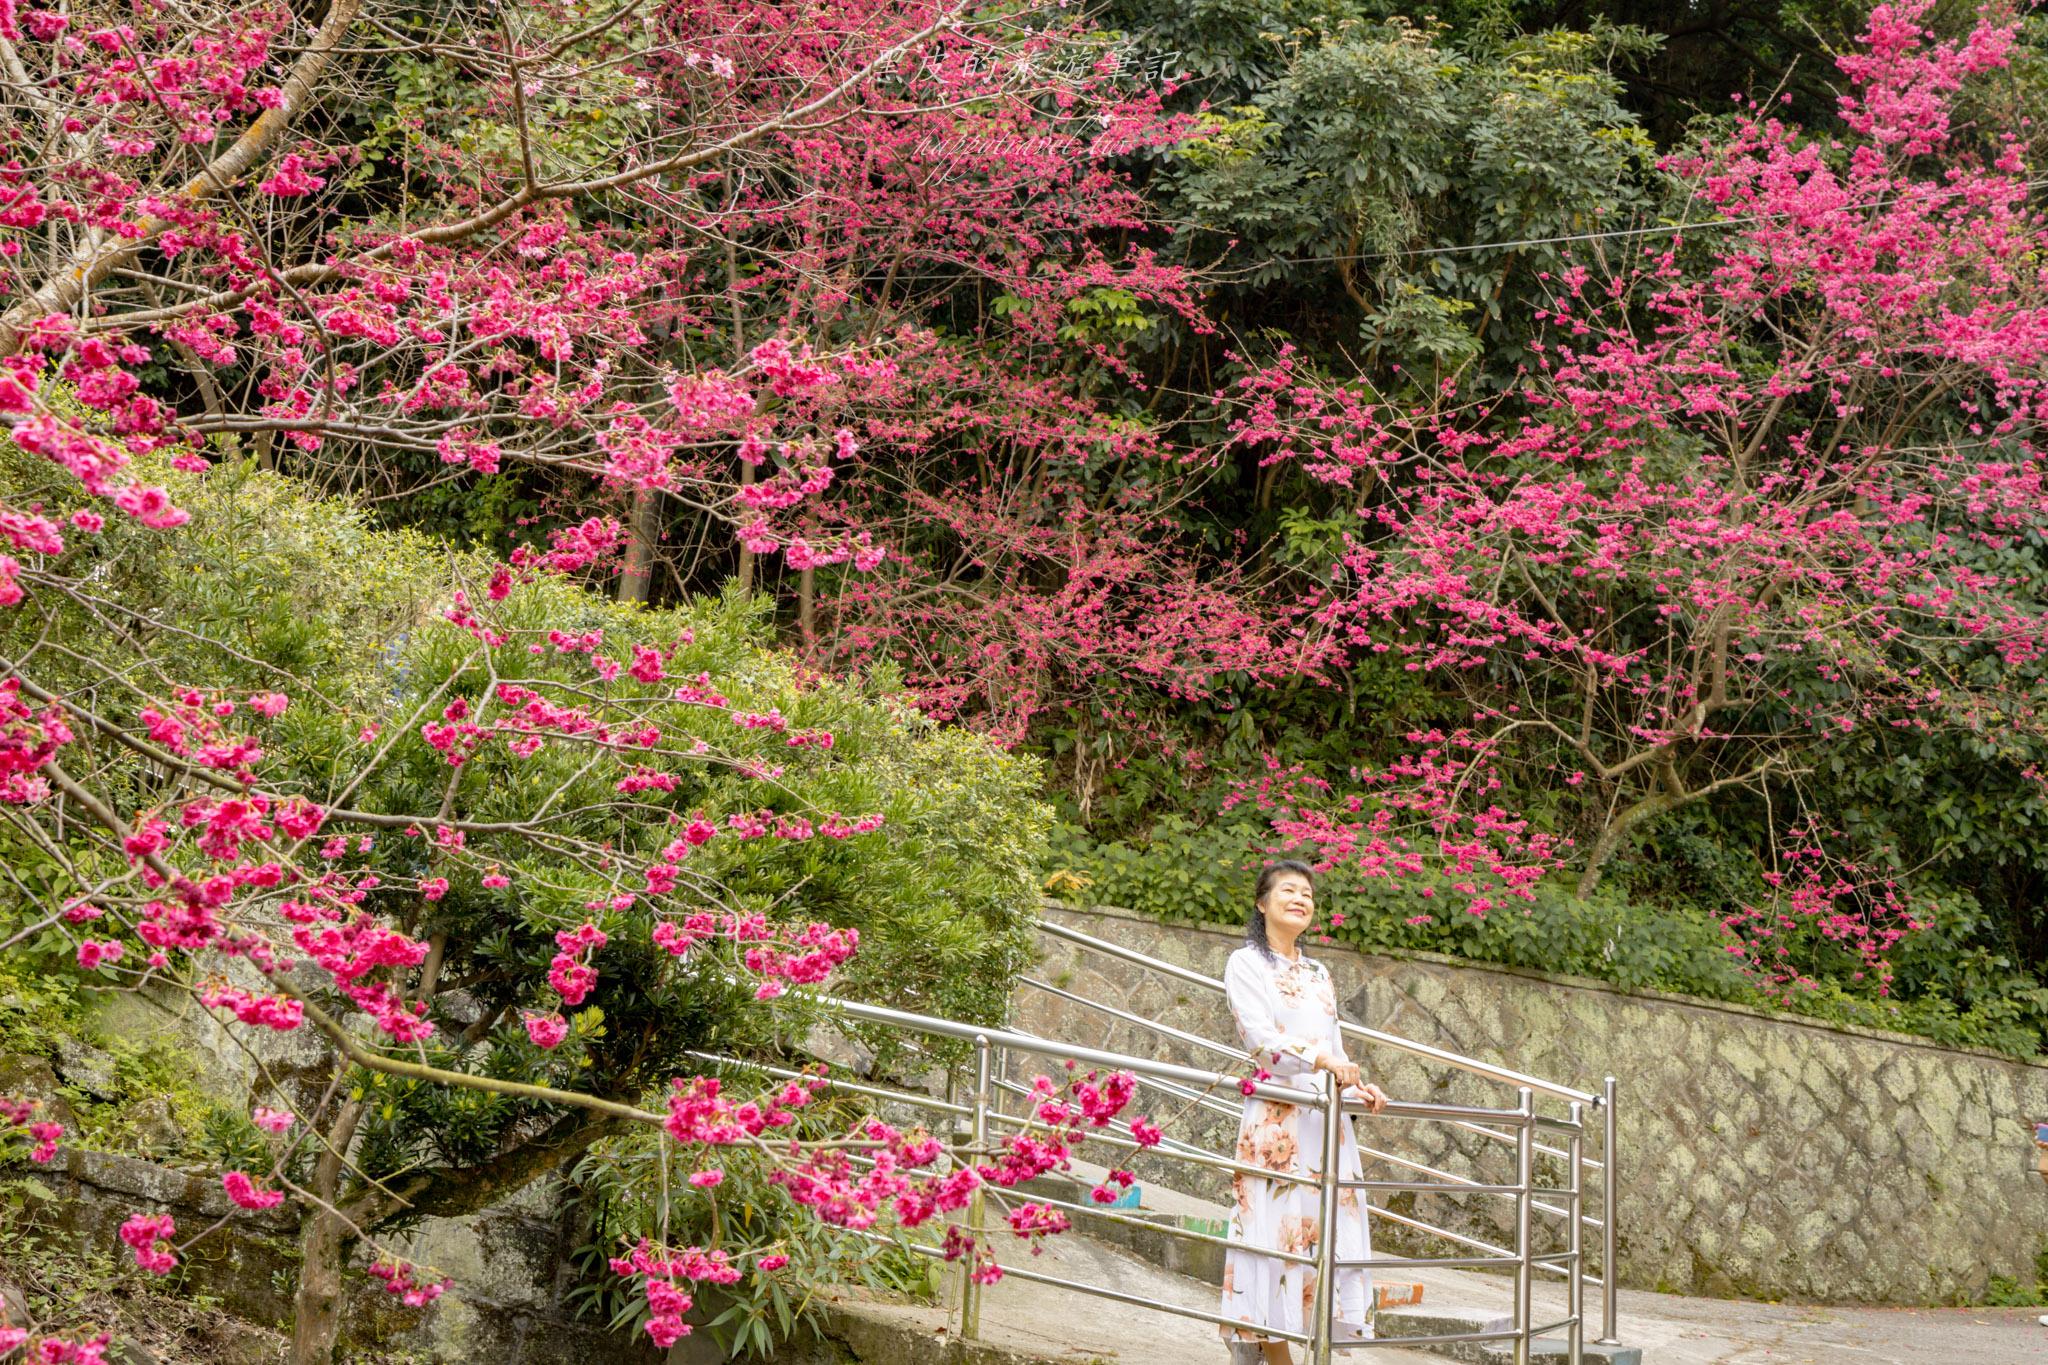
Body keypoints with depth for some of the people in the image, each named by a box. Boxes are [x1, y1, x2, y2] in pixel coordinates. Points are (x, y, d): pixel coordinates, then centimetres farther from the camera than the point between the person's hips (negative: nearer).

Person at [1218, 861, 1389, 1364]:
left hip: (1328, 1119, 6)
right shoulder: (1246, 964, 2)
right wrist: (1320, 1059, -27)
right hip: (1277, 1116, -6)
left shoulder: (1319, 975, 22)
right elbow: (1258, 1037, -12)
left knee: (1331, 1226, 0)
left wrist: (1359, 1088, 0)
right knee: (1276, 1228, -10)